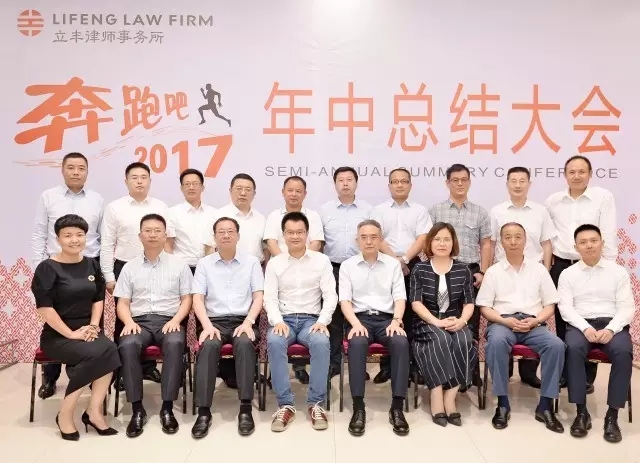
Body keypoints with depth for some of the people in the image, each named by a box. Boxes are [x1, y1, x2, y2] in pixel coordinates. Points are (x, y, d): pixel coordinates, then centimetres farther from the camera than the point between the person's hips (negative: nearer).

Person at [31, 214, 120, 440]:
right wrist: (70, 334, -18)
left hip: (88, 332, 5)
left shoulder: (91, 265, 10)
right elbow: (44, 308, -14)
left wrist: (93, 325, -4)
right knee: (94, 354, -32)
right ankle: (65, 414, -15)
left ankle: (94, 411, -19)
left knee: (110, 349, -28)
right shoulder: (47, 268, -7)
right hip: (57, 336, -5)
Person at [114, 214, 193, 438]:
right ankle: (137, 408, -22)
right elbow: (122, 303, 11)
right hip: (139, 321, 1)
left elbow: (187, 299, 8)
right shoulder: (130, 267, 14)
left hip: (169, 320, -1)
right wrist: (129, 322, -9)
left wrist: (175, 320, -10)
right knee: (127, 345, -33)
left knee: (175, 343, -36)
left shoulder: (179, 264, 11)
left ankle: (167, 407, -26)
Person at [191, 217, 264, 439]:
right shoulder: (204, 263, 12)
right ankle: (203, 411, -30)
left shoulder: (252, 262, 12)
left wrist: (248, 323, -11)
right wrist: (208, 325, -12)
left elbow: (258, 297, 5)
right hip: (215, 321, 1)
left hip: (243, 320, 0)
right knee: (208, 345, -33)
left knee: (244, 343, -34)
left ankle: (246, 408, -30)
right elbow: (197, 299, 5)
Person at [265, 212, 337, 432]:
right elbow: (269, 298, 1)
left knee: (321, 342, -34)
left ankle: (316, 403, -20)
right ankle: (285, 404, -23)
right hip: (284, 319, 1)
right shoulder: (274, 263, 7)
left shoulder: (321, 261, 6)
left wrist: (322, 321, -16)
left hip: (311, 319, 0)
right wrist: (278, 321, -18)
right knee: (274, 342, -34)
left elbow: (330, 295, 0)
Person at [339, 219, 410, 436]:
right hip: (359, 318, -1)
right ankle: (358, 407, -28)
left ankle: (397, 407, -25)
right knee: (357, 342, -35)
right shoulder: (347, 265, 9)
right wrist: (356, 324, -17)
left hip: (386, 318, 1)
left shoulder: (393, 264, 12)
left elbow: (400, 297, 5)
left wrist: (396, 321, -14)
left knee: (401, 342, -32)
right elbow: (345, 300, 1)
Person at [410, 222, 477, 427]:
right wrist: (436, 322, -19)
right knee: (441, 341, -34)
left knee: (463, 342, -31)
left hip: (455, 323, 2)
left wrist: (461, 320, -16)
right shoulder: (419, 269, 4)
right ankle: (437, 400, -28)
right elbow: (416, 303, -4)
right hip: (427, 322, -2)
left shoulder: (463, 270, 9)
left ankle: (450, 398, -25)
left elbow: (469, 303, 6)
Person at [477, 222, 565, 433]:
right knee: (496, 341, -36)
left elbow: (549, 306, 10)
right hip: (502, 322, -1)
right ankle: (502, 403, -24)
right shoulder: (493, 271, 8)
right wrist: (507, 321, -13)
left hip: (533, 324, 2)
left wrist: (534, 321, -10)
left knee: (556, 345, -29)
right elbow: (485, 308, 4)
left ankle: (545, 405, -17)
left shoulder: (539, 269, 12)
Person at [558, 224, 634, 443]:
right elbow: (565, 307, 0)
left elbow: (626, 307, 3)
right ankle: (581, 412, -23)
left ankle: (612, 415, -22)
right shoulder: (568, 274, 10)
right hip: (581, 324, 0)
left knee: (623, 352, -32)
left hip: (612, 324, 1)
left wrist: (610, 329, -15)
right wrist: (585, 328, -17)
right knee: (573, 348, -34)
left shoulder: (618, 271, 10)